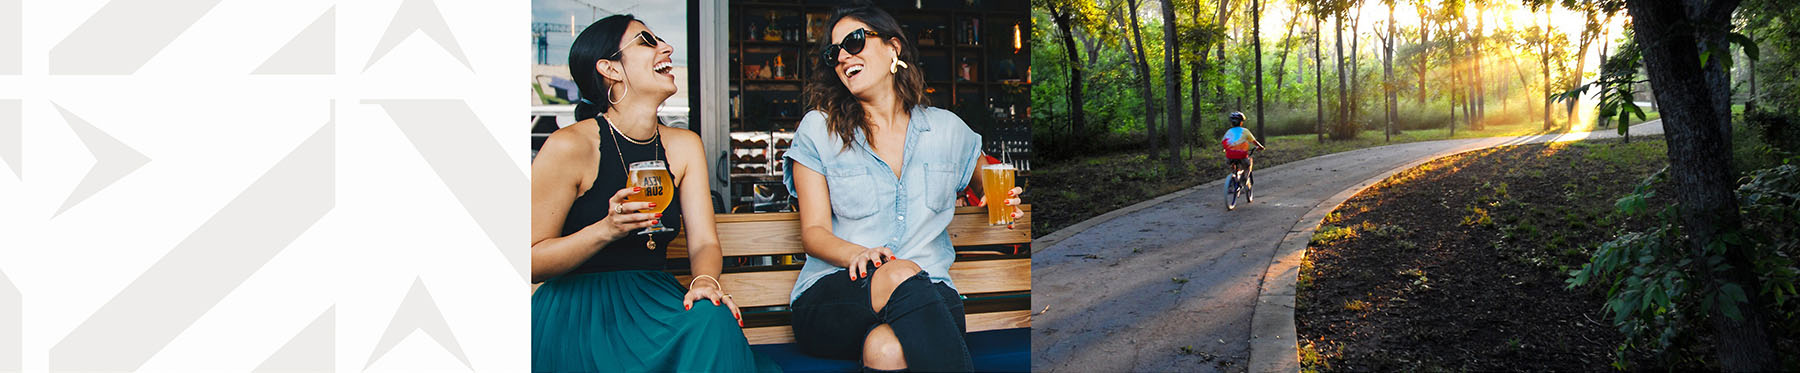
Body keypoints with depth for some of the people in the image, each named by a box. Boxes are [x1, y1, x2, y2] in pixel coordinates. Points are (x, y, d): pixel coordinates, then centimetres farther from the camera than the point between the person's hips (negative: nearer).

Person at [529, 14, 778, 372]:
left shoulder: (685, 145, 10)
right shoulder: (569, 146, -9)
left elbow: (704, 242, 2)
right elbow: (531, 263, -9)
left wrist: (706, 280, -22)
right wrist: (607, 229, -24)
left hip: (653, 301, 5)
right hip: (577, 312, -5)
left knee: (713, 318, -29)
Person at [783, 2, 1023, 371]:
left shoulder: (946, 129, 15)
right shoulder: (818, 129, 9)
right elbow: (814, 232, 2)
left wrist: (1006, 203, 5)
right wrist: (860, 254, -22)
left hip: (927, 293, 0)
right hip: (832, 296, 0)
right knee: (901, 276, -37)